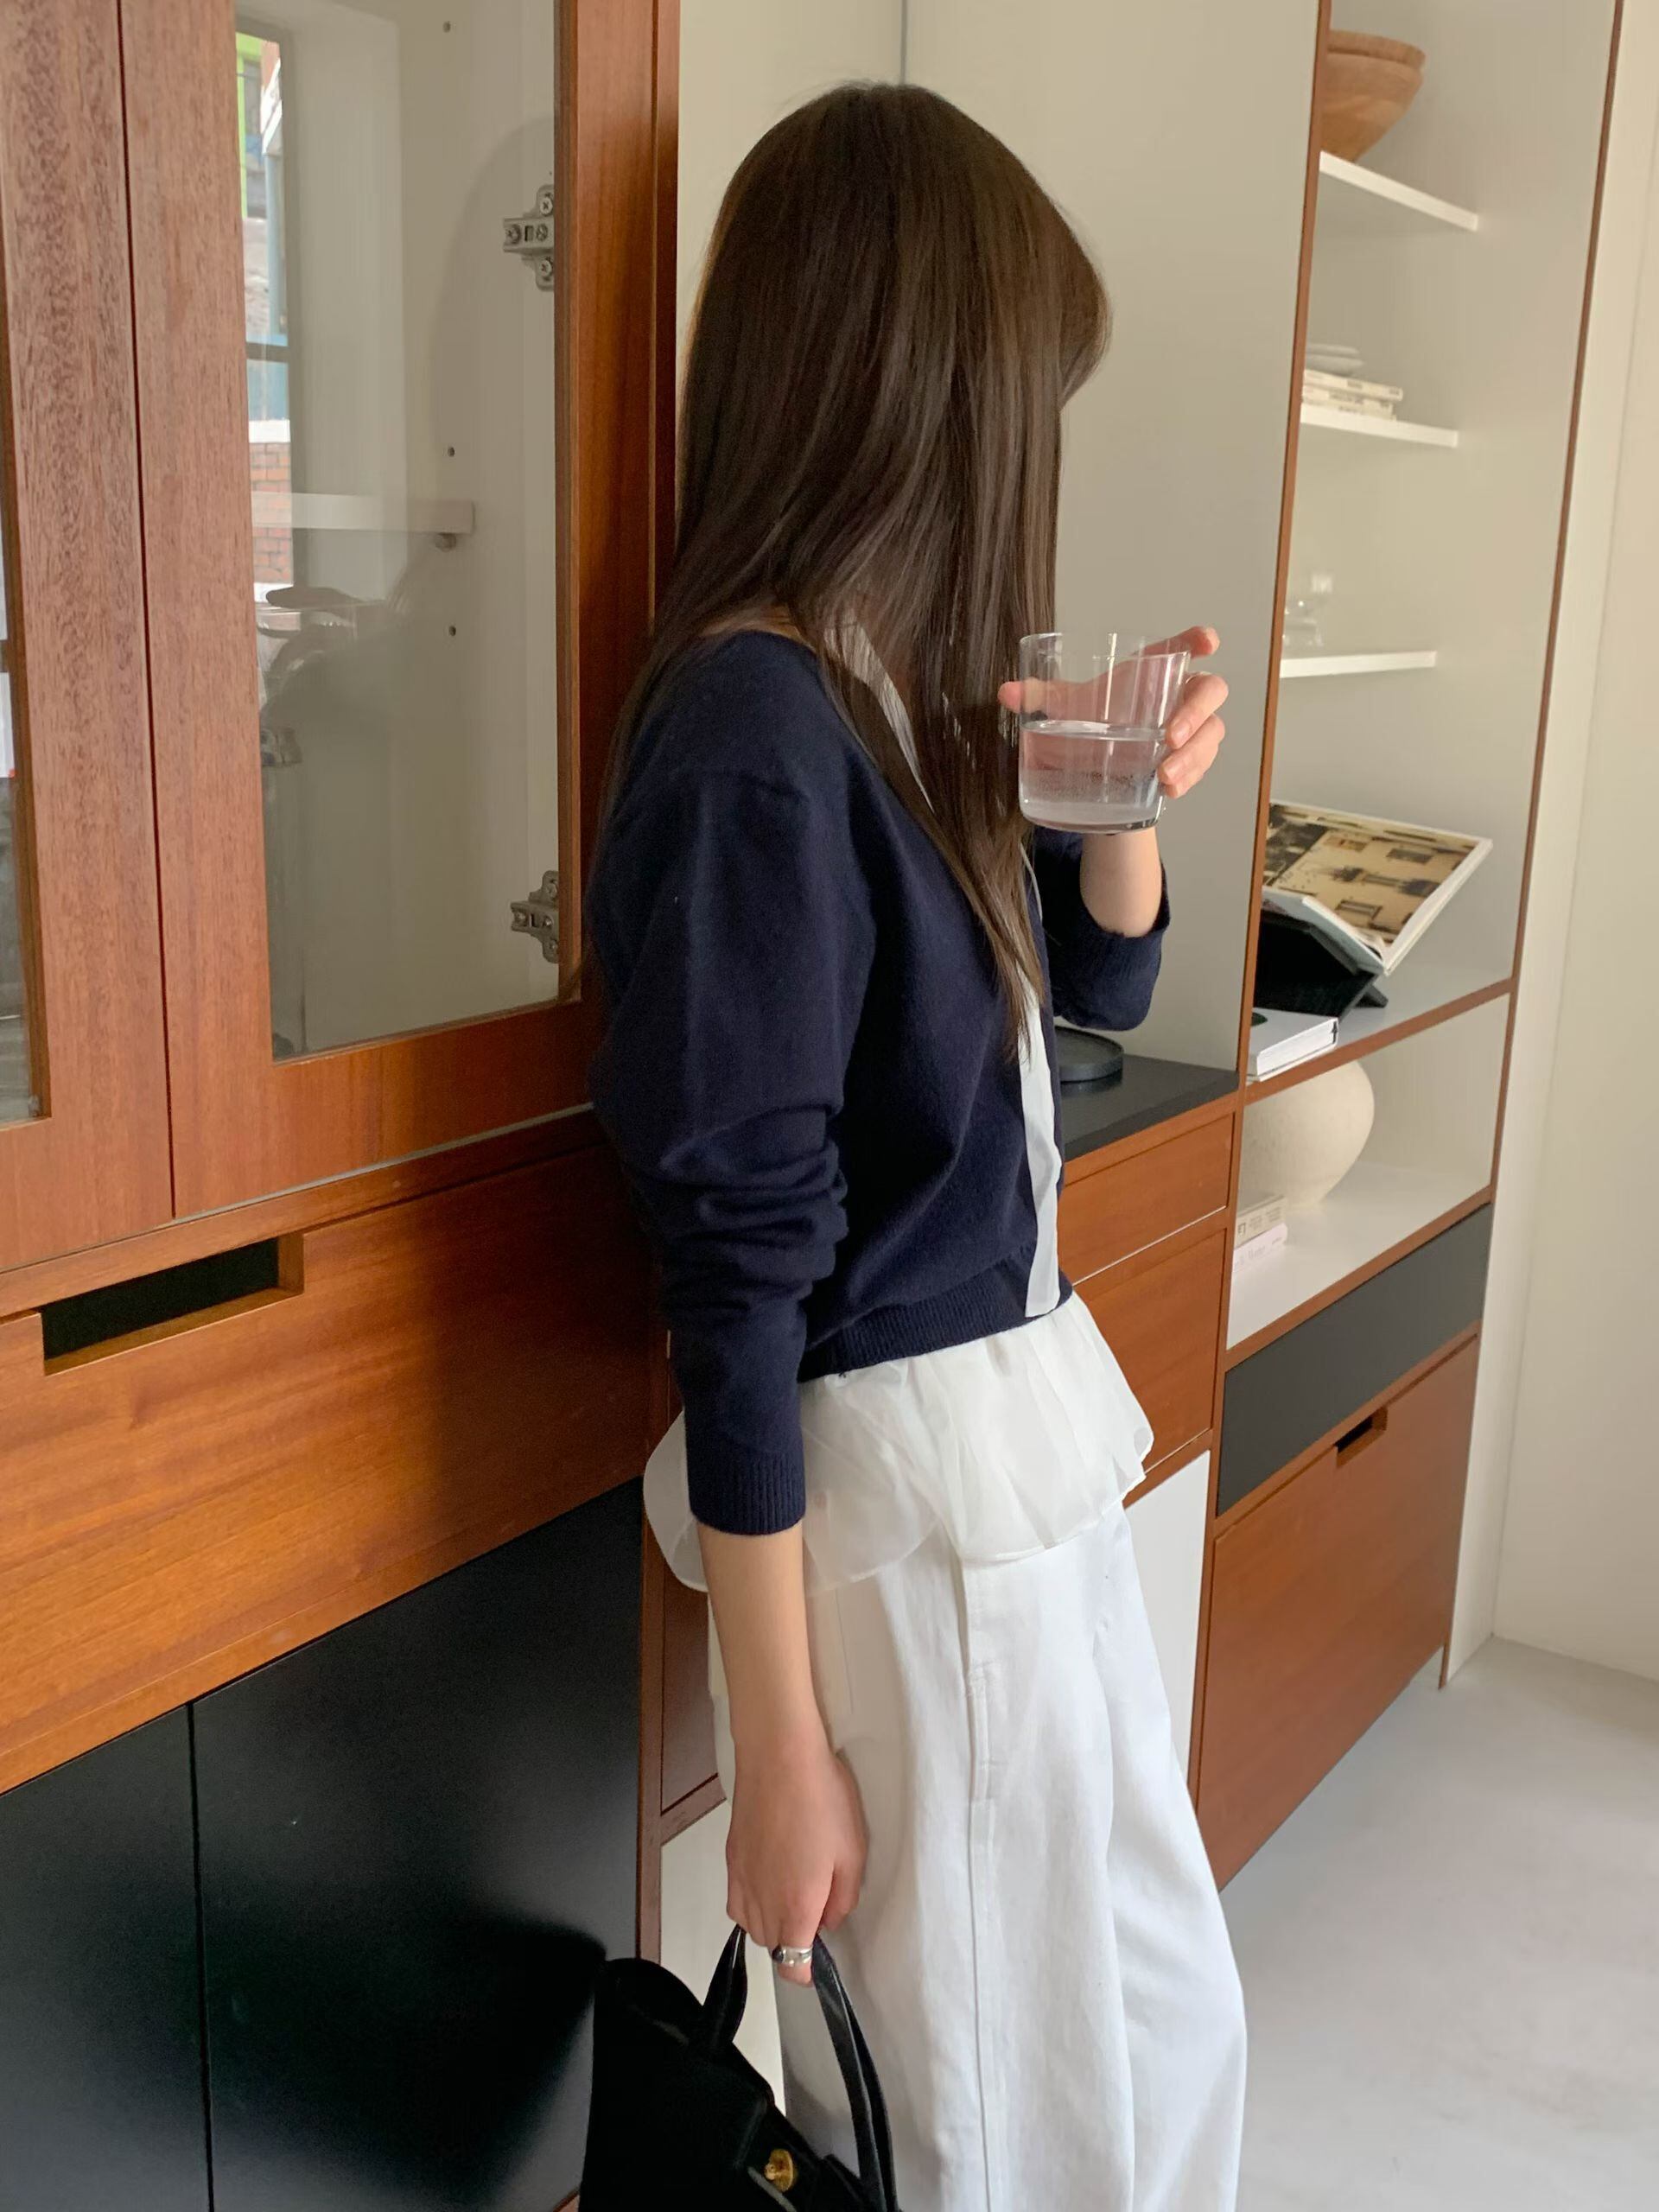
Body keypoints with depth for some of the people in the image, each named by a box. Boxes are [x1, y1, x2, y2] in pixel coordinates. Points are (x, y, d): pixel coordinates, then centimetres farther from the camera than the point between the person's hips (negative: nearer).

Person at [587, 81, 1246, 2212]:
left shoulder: (902, 685, 4)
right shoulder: (755, 740, -22)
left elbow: (1098, 991, 17)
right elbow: (738, 1276, -21)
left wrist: (1134, 796, -4)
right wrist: (776, 1750, -15)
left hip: (1030, 1429, 9)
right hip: (898, 1493, -9)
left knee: (1164, 2016, 26)